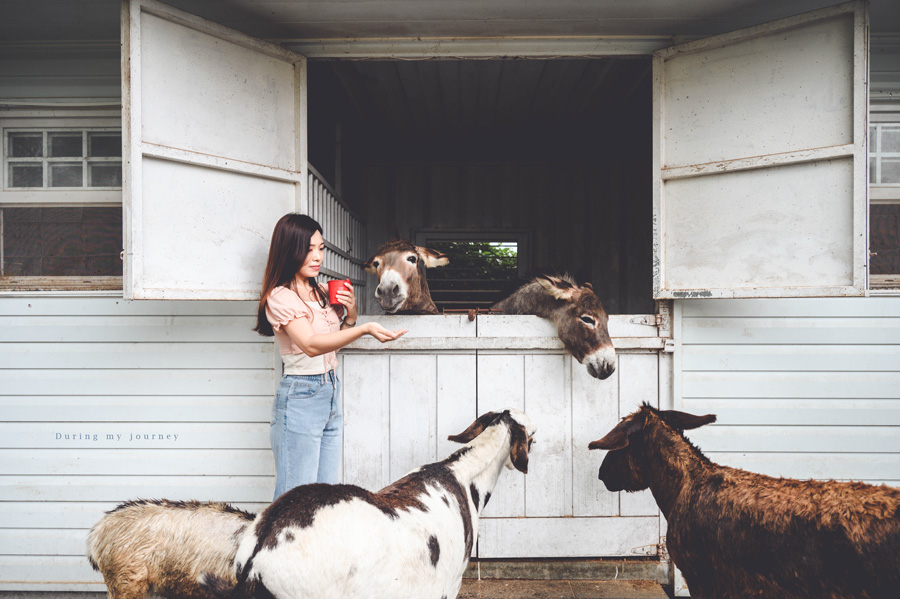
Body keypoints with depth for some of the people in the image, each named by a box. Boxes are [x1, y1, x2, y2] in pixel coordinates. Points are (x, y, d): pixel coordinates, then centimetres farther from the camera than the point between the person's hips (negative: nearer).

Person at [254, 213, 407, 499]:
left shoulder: (321, 292, 11)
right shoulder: (280, 297, -13)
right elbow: (311, 345, -27)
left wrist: (350, 316, 1)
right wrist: (365, 329, -36)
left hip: (331, 392, 8)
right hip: (300, 397, -8)